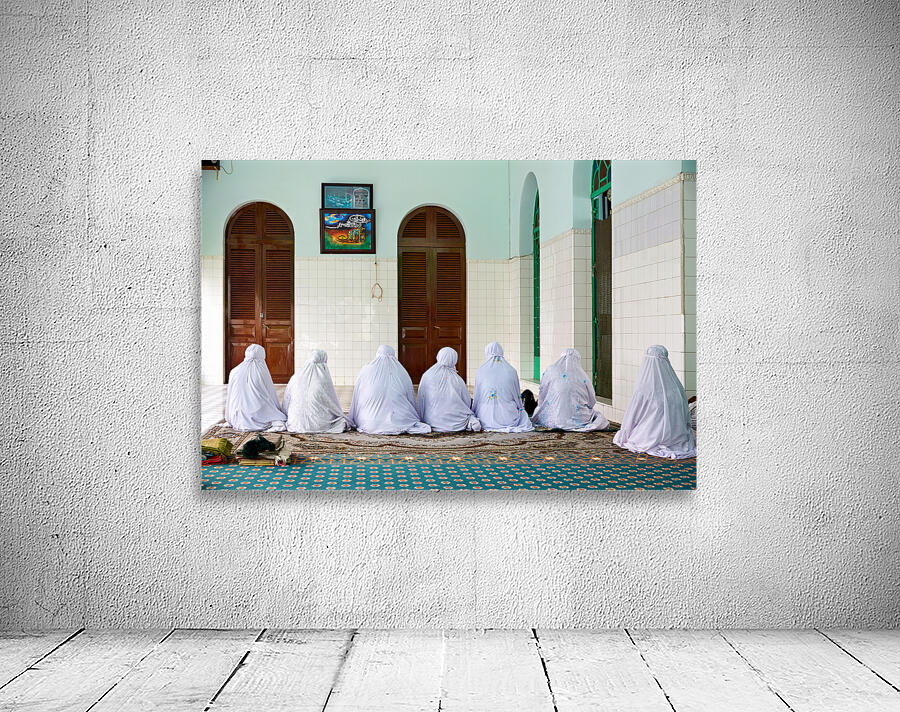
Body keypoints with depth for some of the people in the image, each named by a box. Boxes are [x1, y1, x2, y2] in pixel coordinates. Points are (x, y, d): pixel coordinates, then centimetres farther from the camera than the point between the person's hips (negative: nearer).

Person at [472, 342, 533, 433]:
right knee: (523, 413, 30)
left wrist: (473, 413, 20)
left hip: (486, 418, 1)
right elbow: (517, 395, 8)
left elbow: (477, 397, 3)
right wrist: (520, 407, 27)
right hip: (508, 417, -1)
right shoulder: (511, 371, -3)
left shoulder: (480, 371, -3)